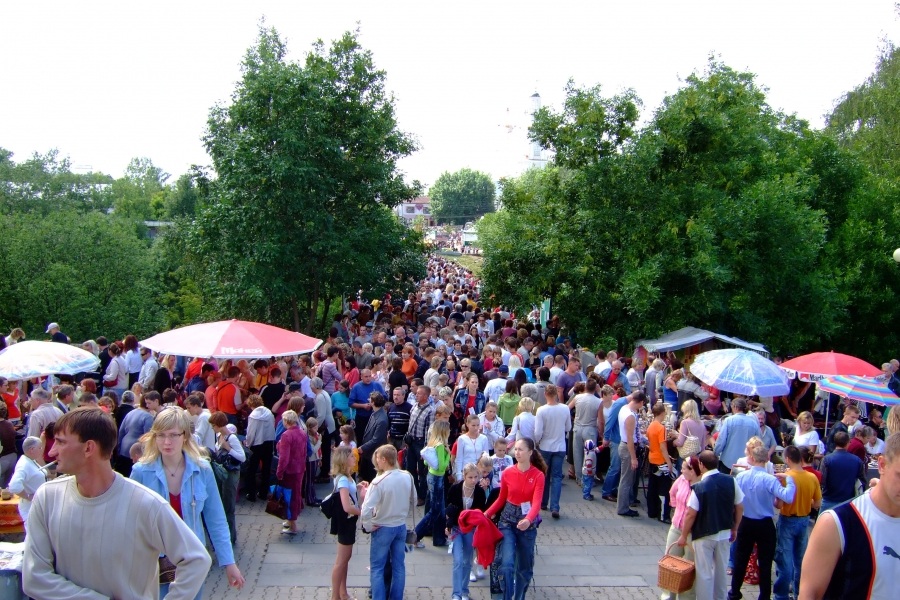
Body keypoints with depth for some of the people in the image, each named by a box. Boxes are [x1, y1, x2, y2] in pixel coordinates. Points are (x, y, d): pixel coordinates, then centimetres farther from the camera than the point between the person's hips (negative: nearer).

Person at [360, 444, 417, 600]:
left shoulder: (379, 482, -25)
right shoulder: (407, 477, -7)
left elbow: (366, 511, -27)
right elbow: (413, 502, 8)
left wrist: (368, 526, -10)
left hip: (383, 528, -5)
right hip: (401, 527, 5)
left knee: (377, 568, 8)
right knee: (399, 566, 15)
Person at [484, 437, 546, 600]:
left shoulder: (538, 475, -9)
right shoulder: (507, 473, -3)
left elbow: (536, 502, -19)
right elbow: (501, 499, 7)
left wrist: (528, 520, -38)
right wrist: (487, 513, -6)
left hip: (527, 523, 0)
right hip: (507, 521, 0)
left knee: (525, 567, 13)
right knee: (507, 564, -15)